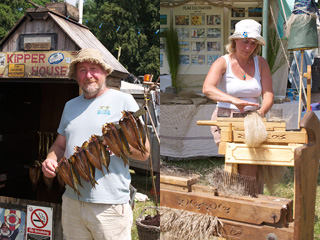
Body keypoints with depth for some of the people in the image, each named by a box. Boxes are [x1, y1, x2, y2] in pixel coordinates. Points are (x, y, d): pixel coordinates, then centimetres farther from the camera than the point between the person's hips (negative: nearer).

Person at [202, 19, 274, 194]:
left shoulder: (261, 63, 6)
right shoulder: (223, 63, -6)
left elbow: (268, 95, 1)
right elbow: (207, 89, -25)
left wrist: (261, 112, -21)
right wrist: (234, 100, -40)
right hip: (226, 120, -3)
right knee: (246, 165, -17)